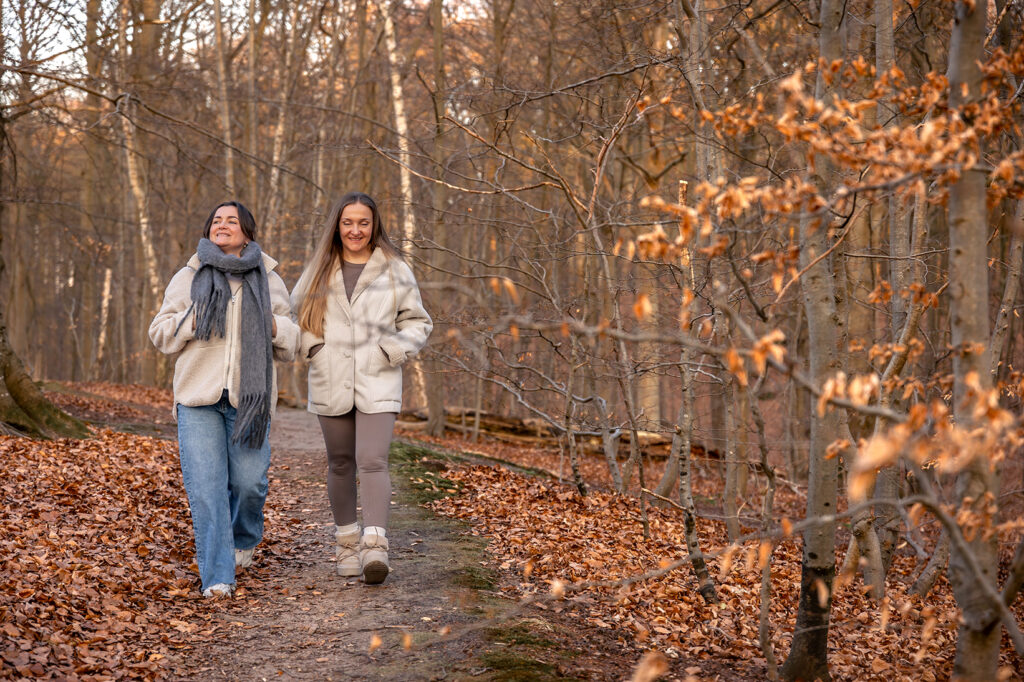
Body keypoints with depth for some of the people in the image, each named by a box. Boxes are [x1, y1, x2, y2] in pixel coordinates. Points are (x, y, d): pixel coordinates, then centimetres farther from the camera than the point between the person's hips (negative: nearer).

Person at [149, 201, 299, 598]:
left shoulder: (268, 281, 12)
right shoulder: (188, 279, 10)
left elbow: (291, 345, 14)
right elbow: (160, 335, 8)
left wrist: (274, 326, -8)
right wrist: (196, 318, -8)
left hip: (249, 397, 1)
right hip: (198, 397, 0)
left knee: (249, 480, -1)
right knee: (205, 486, -9)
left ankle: (243, 540, 33)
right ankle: (217, 576, -5)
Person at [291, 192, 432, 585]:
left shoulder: (395, 271, 5)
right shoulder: (319, 271, 8)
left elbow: (417, 321, 10)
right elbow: (292, 316, 17)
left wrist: (396, 349, -7)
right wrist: (311, 347, -1)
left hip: (378, 385, -2)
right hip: (330, 385, 2)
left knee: (372, 462, -15)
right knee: (341, 465, 10)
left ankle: (375, 547, -22)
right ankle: (346, 542, 25)